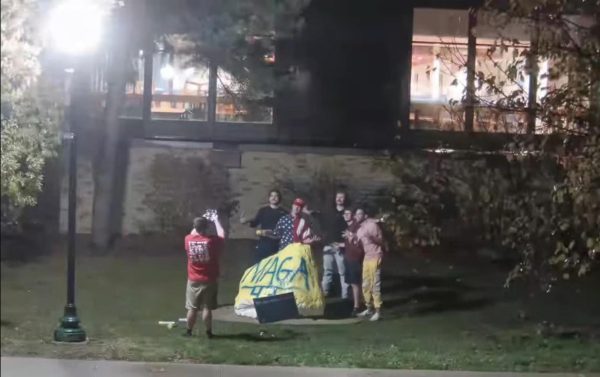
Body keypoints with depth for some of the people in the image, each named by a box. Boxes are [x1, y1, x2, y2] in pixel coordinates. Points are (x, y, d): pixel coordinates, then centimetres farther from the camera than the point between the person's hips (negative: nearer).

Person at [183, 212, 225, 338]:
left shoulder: (188, 240, -6)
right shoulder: (211, 241, -15)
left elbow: (193, 233, 18)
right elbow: (222, 236, 6)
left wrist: (203, 221, 22)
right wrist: (215, 220, 15)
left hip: (193, 280, 2)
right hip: (209, 281, -2)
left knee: (192, 308, 10)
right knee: (207, 308, 1)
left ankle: (189, 331, 18)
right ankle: (208, 332, 6)